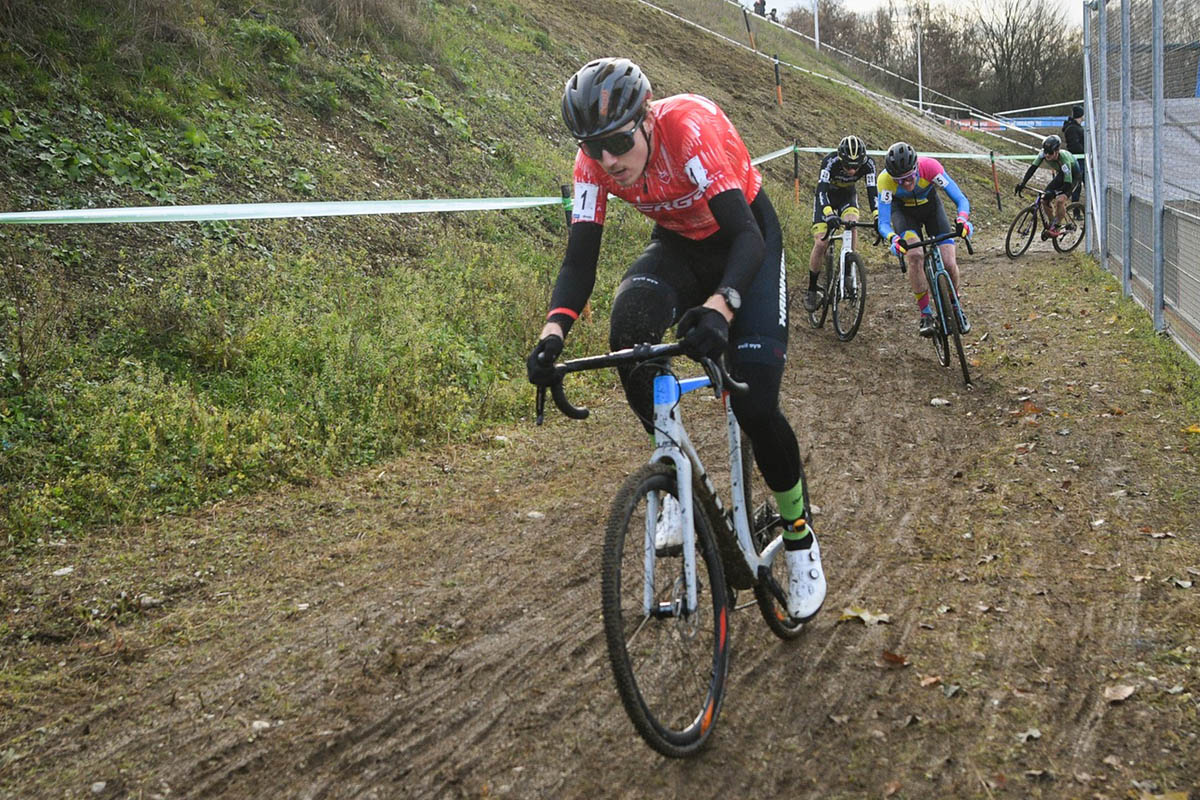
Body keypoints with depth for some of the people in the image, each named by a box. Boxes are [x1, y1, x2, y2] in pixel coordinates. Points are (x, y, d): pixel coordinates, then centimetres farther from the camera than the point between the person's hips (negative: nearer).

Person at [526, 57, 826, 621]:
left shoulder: (690, 127, -36)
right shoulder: (595, 162, -21)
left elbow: (746, 235, -41)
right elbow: (580, 259, -22)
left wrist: (720, 306, -60)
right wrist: (553, 332, -40)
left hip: (746, 237, -4)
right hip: (677, 243, 4)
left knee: (754, 400, -18)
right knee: (628, 331, -30)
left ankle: (799, 536, 8)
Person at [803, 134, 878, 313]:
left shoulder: (868, 164, -29)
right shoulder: (830, 162, -36)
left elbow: (872, 191, -34)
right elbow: (821, 190, -46)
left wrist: (877, 217, -50)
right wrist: (829, 215, -63)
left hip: (847, 195, 2)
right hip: (826, 196, -2)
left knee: (852, 224, -30)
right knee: (821, 244, -11)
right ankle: (811, 290, 5)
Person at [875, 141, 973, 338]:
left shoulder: (929, 166, -35)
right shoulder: (885, 179, -35)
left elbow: (961, 199, -33)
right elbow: (883, 223, -33)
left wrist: (962, 219, -54)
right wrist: (893, 238, -55)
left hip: (930, 205, 1)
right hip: (903, 210, -1)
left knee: (949, 263, -13)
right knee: (913, 255, -29)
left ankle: (957, 309, 16)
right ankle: (925, 314, -15)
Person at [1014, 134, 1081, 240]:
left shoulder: (1064, 159, -40)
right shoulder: (1044, 154, -26)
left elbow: (1067, 184, -42)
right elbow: (1032, 168, -23)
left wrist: (1054, 193, -56)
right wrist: (1022, 183, -37)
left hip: (1073, 176, -6)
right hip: (1061, 174, 6)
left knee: (1060, 200, -27)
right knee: (1045, 199, -7)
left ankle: (1057, 227, -10)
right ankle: (1052, 224, 13)